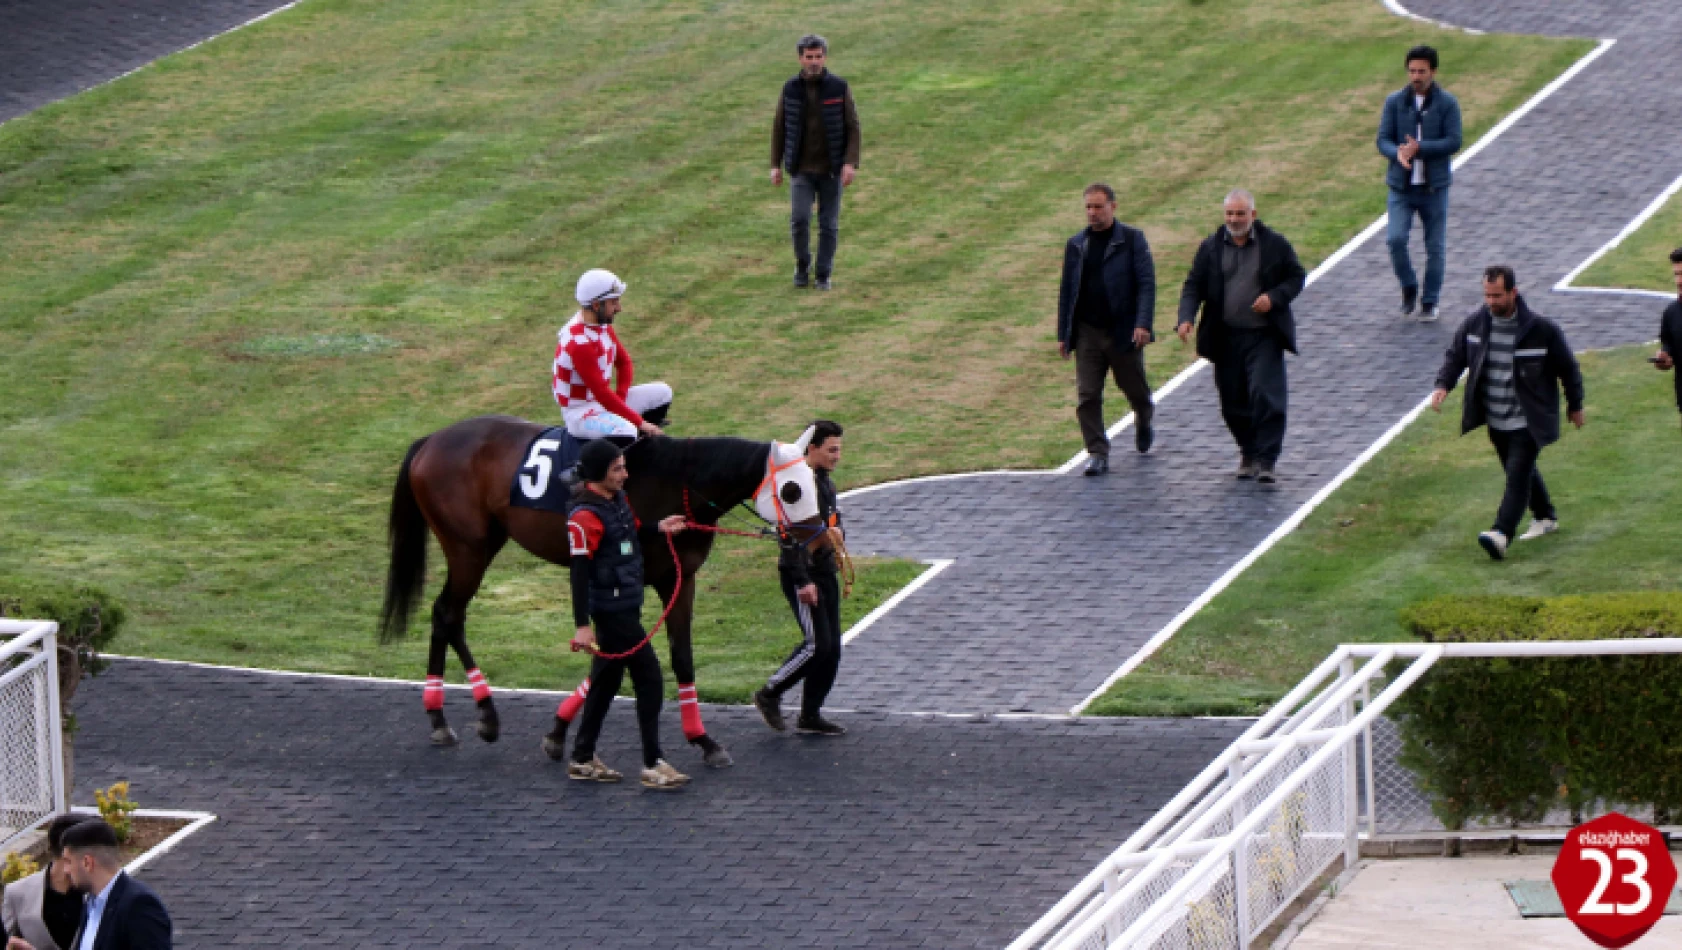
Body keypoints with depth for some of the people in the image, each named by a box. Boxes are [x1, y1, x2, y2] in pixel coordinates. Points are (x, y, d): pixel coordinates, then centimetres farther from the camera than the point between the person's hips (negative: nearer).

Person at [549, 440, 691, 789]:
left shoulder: (618, 499, 9)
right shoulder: (585, 517, -20)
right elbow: (579, 573, -22)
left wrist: (659, 528, 15)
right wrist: (583, 626, -25)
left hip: (626, 607, 10)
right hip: (612, 612, -10)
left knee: (606, 681, 15)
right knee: (648, 679, -7)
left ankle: (583, 760, 24)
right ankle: (653, 765, -3)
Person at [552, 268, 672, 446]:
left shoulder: (603, 326, 3)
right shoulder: (580, 343, -27)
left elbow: (623, 361, 15)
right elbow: (601, 393, -29)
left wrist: (620, 397, -4)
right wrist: (640, 422, -26)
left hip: (603, 401, 10)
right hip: (580, 411, -10)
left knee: (662, 393, 8)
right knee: (625, 433, -36)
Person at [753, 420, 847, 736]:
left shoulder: (826, 483, 14)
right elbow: (790, 536, -21)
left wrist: (835, 534, 2)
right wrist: (803, 582, -24)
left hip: (824, 572, 9)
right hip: (801, 574, -9)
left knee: (832, 648, 7)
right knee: (817, 643, -12)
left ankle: (810, 715, 14)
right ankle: (770, 695, 3)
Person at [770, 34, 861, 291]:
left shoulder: (839, 88, -4)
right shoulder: (790, 90, 0)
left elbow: (853, 127, -3)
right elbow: (779, 128, 8)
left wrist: (851, 163, -13)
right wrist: (776, 165, 5)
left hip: (831, 169, 0)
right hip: (802, 170, 0)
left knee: (829, 225, 3)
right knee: (799, 219, -11)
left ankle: (824, 275, 15)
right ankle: (802, 266, 12)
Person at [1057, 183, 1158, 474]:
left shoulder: (1132, 240, -2)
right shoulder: (1076, 245, 10)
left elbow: (1146, 284, -7)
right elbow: (1066, 291, 13)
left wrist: (1144, 324, -18)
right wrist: (1063, 335, 10)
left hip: (1124, 332, -2)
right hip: (1087, 332, 3)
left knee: (1135, 389, 11)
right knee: (1087, 396, -7)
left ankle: (1144, 425, 42)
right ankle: (1097, 453, -3)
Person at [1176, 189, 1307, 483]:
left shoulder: (1275, 244, 1)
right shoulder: (1211, 247, 6)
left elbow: (1296, 278, 7)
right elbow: (1194, 285, 6)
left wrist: (1274, 297, -12)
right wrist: (1186, 317, -12)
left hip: (1264, 336, -3)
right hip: (1226, 337, 3)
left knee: (1265, 394, -14)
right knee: (1233, 402, 7)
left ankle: (1267, 461, -12)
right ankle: (1248, 452, 28)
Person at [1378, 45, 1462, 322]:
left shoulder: (1447, 104, -2)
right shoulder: (1395, 102, 3)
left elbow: (1454, 142, -9)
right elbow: (1383, 140, 1)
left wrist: (1419, 148, -21)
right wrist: (1398, 153, -22)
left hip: (1434, 187, -1)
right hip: (1401, 187, 1)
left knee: (1435, 247, 4)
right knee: (1396, 239, -13)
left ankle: (1430, 303, 17)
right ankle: (1409, 287, 11)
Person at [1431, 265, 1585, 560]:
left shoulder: (1541, 329, -16)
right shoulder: (1476, 323, -4)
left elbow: (1568, 367, -4)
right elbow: (1455, 355, 10)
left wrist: (1575, 406, 5)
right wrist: (1443, 385, -9)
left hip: (1528, 422, -6)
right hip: (1495, 421, 6)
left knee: (1518, 473, -16)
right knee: (1522, 471, 20)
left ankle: (1501, 534, -26)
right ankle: (1545, 518, 41)